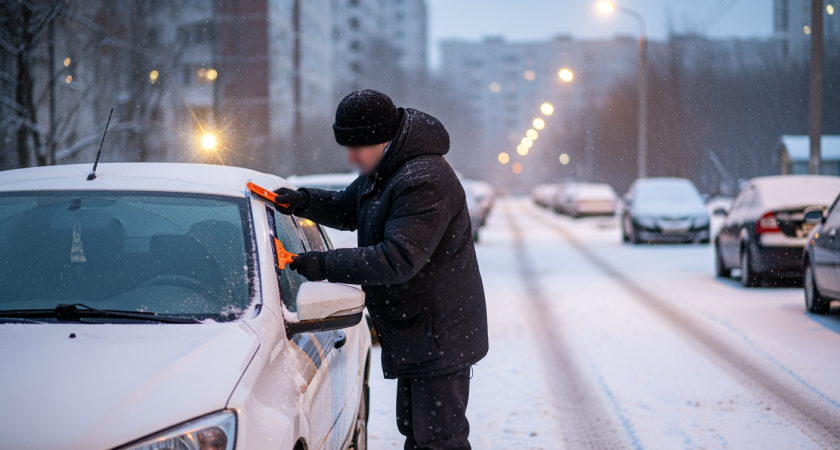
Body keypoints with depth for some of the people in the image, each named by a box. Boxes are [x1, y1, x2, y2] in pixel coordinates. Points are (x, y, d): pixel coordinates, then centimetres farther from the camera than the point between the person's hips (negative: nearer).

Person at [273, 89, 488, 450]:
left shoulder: (424, 182, -26)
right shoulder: (381, 172, 9)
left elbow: (399, 260, -31)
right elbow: (346, 209, 23)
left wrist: (325, 265, -28)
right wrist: (303, 202, 2)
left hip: (441, 337, -11)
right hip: (413, 334, 11)